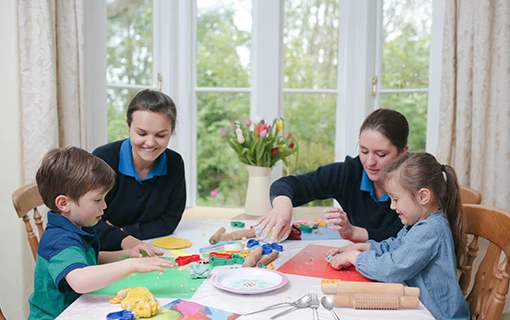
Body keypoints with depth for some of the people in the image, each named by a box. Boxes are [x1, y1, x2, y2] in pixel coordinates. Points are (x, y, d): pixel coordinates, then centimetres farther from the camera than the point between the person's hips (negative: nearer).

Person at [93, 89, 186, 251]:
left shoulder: (174, 163, -3)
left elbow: (169, 221, 1)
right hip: (102, 255, -3)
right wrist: (123, 240, -36)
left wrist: (123, 231, -12)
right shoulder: (103, 159, -13)